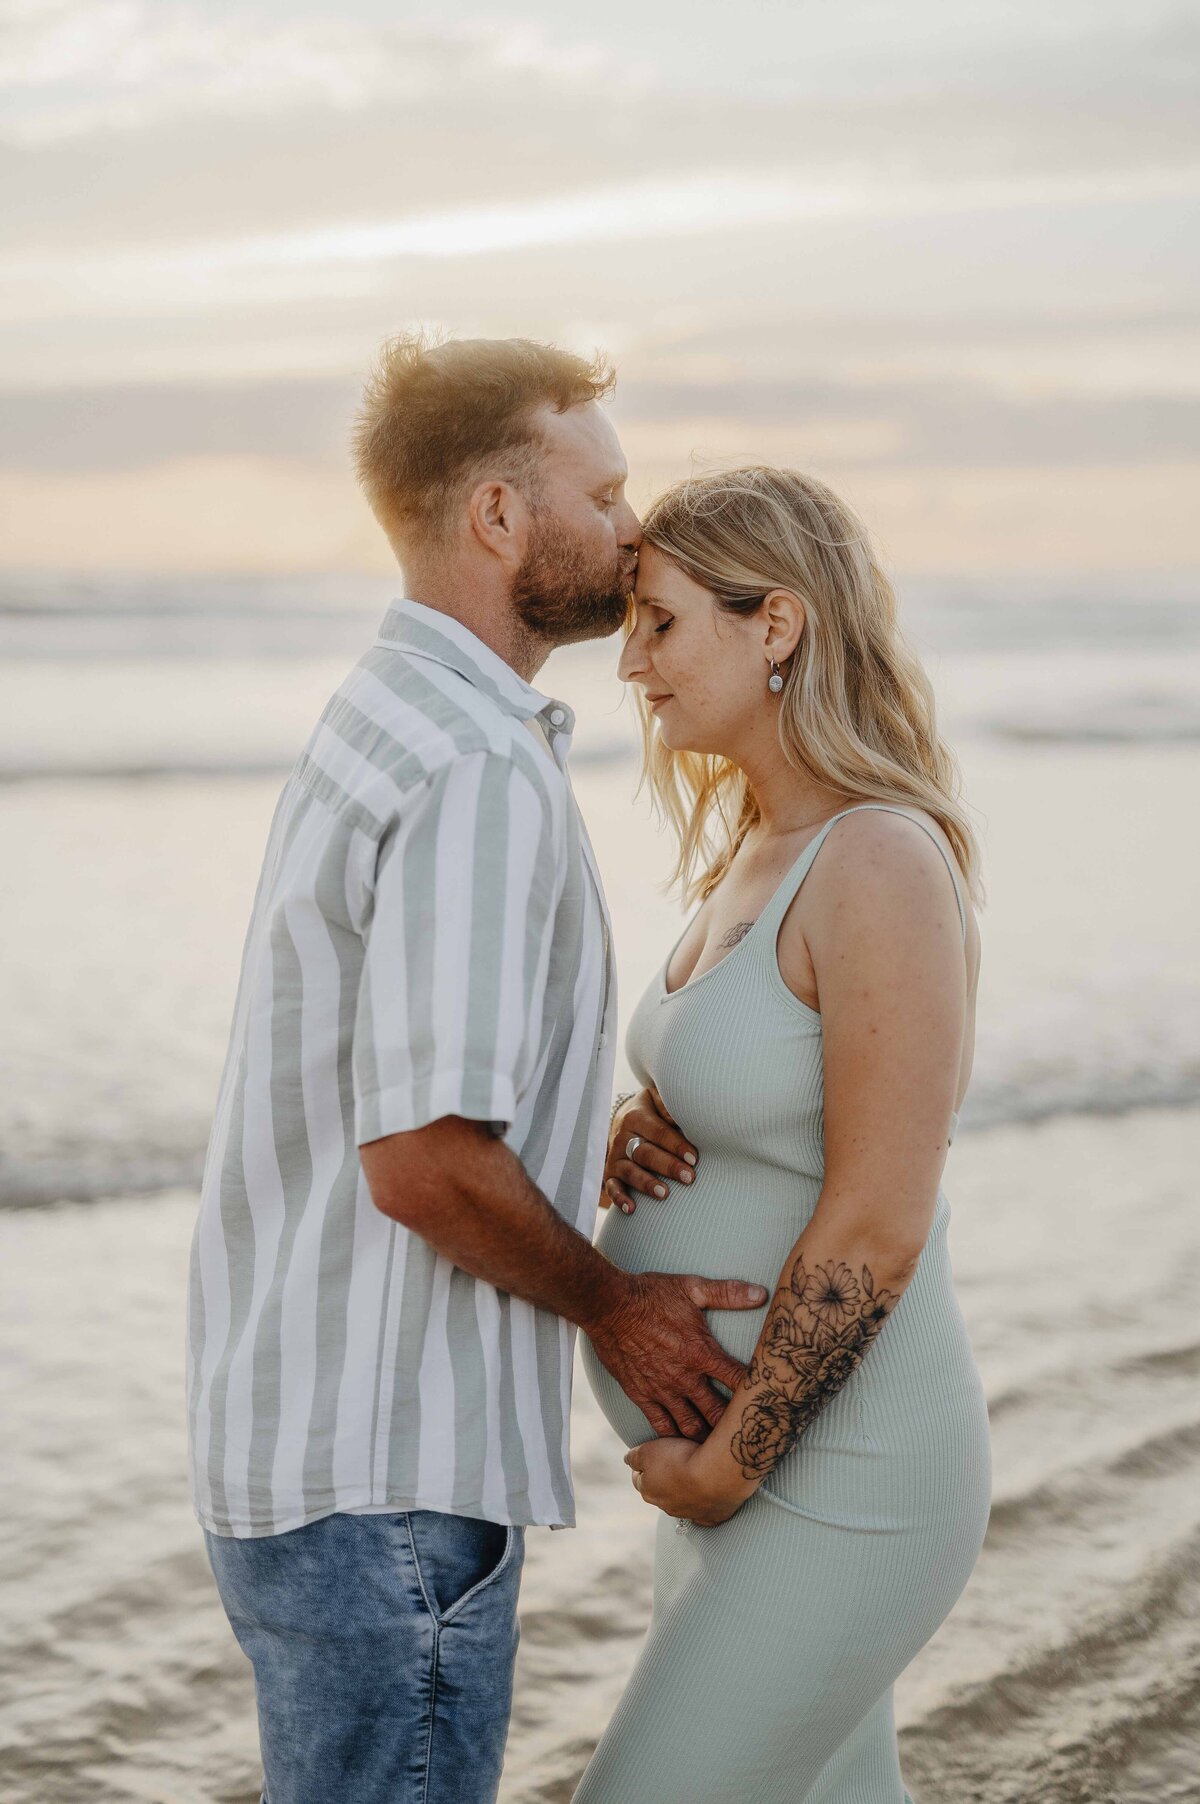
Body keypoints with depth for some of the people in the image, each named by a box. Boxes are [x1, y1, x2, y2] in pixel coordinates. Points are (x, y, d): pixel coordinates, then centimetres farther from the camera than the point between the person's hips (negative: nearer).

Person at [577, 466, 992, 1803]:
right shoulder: (771, 847, 6)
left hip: (836, 1492, -10)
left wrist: (723, 1470, -15)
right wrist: (639, 1141, -4)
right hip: (762, 1453, 10)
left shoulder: (889, 868, -24)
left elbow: (877, 1231, -25)